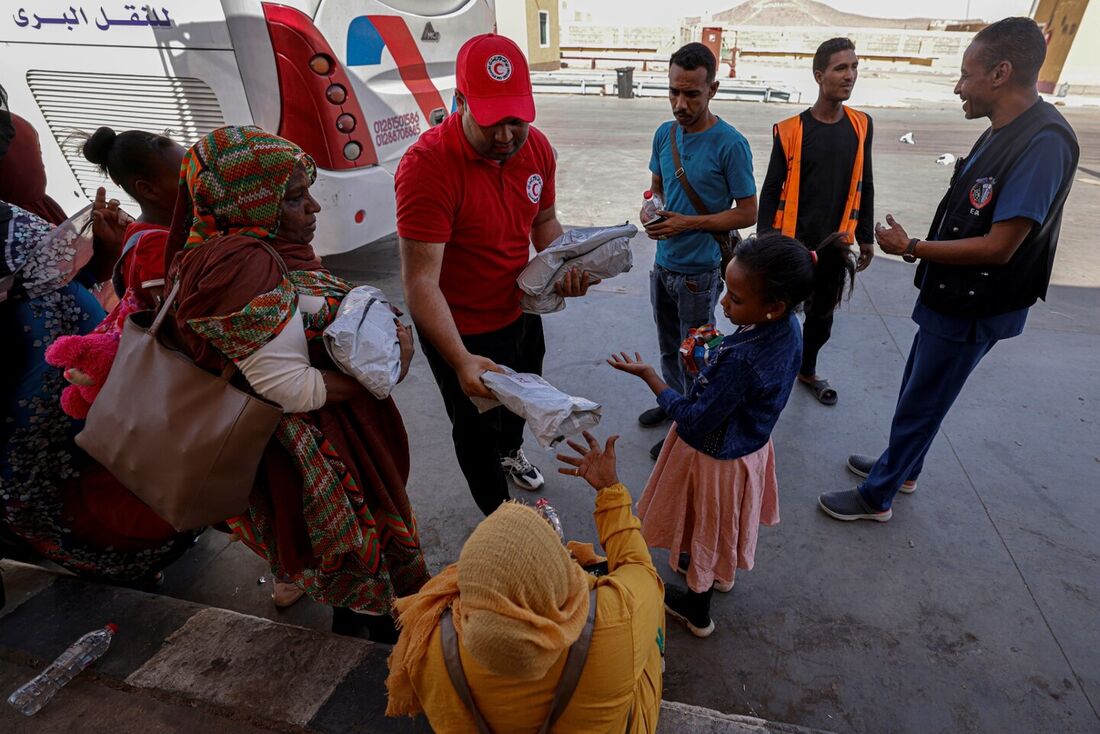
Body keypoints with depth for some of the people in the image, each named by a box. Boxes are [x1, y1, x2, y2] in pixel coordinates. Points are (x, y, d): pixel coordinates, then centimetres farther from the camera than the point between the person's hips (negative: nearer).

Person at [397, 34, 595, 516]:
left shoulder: (536, 147, -9)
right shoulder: (427, 165, -30)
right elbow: (420, 281, -32)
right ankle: (498, 515, 43)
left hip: (521, 310, 7)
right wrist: (461, 361, -43)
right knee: (477, 426, 15)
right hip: (460, 330, -6)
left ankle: (511, 452, 66)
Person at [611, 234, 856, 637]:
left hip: (716, 458, -8)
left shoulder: (740, 361, -41)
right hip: (750, 443, 8)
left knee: (707, 528, 19)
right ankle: (723, 572, 61)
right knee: (723, 523, 33)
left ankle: (697, 609, 45)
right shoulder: (787, 327, -14)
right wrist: (711, 362, -8)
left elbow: (695, 421, -29)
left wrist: (650, 376, -22)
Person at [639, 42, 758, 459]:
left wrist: (688, 223, -21)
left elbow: (748, 213, -13)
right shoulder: (664, 134, 1)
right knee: (668, 346, 22)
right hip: (663, 264, 6)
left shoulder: (730, 144, -16)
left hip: (699, 272, -6)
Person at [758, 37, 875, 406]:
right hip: (792, 242, -4)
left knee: (822, 313, 16)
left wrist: (865, 236, 12)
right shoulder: (790, 130, -9)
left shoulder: (861, 125, 4)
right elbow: (770, 191, -7)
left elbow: (864, 186, 11)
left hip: (835, 243, 4)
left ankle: (807, 370, 37)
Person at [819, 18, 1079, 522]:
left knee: (920, 403, 3)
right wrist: (921, 247, 5)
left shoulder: (1043, 143, -24)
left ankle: (876, 497, 20)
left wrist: (911, 247, -18)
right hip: (951, 295, 9)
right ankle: (900, 467, 42)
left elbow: (998, 247, -25)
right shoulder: (1003, 132, 6)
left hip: (972, 309, -9)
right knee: (915, 390, 22)